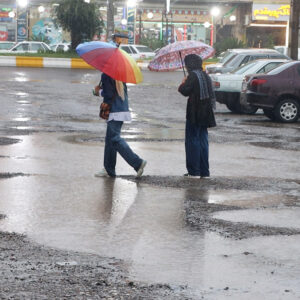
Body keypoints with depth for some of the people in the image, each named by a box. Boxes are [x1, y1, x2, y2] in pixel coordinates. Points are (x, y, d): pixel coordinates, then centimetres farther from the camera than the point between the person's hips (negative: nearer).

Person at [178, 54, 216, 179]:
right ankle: (204, 171, 11)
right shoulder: (205, 76, 12)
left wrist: (182, 84, 5)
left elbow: (185, 91, -17)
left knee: (192, 140, -1)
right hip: (205, 113, 7)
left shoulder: (193, 75, -12)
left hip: (195, 114, -7)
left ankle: (194, 171, -3)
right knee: (203, 140, 11)